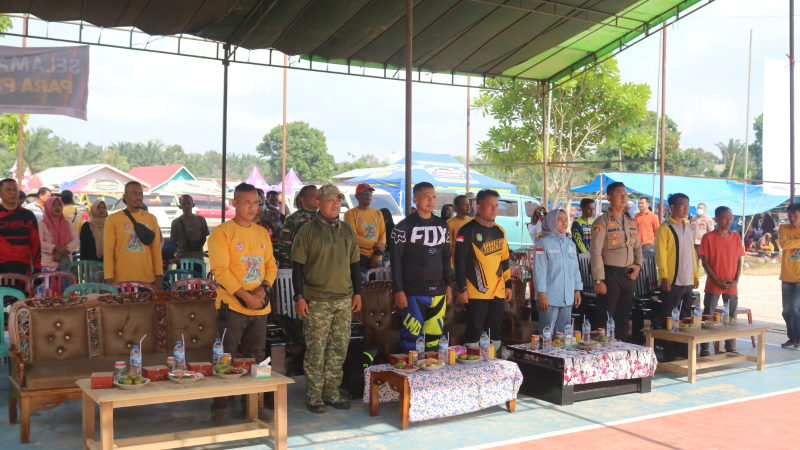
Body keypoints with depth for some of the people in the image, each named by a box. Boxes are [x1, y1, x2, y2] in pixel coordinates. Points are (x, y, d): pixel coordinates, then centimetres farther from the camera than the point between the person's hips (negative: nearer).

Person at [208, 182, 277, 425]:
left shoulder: (262, 233, 13)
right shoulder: (222, 233, -7)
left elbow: (271, 265, 12)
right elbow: (220, 269, -14)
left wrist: (264, 288, -8)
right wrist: (245, 296, -19)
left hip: (260, 307, 6)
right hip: (232, 306, -6)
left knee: (257, 358, 12)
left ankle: (251, 404, 24)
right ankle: (219, 408, 9)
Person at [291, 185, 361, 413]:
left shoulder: (347, 230, 11)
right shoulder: (308, 231, -3)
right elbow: (297, 266, -4)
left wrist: (357, 293, 11)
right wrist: (299, 297, -10)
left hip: (344, 300, 5)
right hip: (317, 301, -5)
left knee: (339, 348, 8)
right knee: (316, 350, -2)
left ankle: (332, 393, 19)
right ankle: (314, 396, 10)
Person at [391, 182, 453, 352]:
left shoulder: (442, 225, 12)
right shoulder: (404, 226, -5)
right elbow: (396, 259, -6)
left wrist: (448, 285, 12)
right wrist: (399, 290, -11)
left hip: (438, 292, 5)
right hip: (414, 292, -5)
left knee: (434, 336, 7)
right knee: (411, 337, -6)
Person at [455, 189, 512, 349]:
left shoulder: (500, 231, 13)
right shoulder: (467, 230, -7)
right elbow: (460, 261, -9)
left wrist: (508, 285, 16)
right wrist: (462, 289, -13)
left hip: (498, 293, 6)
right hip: (476, 293, -6)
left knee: (495, 334, 11)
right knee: (474, 334, -3)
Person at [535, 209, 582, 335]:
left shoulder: (571, 244, 12)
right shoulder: (544, 243, -6)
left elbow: (575, 269, 16)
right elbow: (539, 270, -9)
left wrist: (577, 290, 11)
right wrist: (542, 293, -14)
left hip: (568, 298, 6)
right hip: (549, 298, -6)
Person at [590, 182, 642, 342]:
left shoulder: (631, 222, 14)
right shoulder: (602, 222, -8)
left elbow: (637, 247, 21)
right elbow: (596, 252, -12)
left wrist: (638, 265, 2)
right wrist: (599, 280, -17)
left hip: (629, 275, 7)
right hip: (611, 274, -7)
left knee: (624, 317, 12)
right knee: (605, 317, -5)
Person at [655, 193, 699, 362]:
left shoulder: (689, 228, 15)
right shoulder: (665, 228, -6)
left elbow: (692, 252, 19)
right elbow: (660, 253, -12)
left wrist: (696, 274, 15)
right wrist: (664, 276, -17)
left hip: (687, 281, 7)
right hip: (672, 281, -7)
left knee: (685, 317, 13)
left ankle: (684, 350, 23)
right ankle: (669, 355, 5)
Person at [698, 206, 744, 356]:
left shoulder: (736, 237, 6)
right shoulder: (709, 237, -5)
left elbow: (739, 260, 9)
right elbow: (705, 262, -6)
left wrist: (736, 280, -4)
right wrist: (718, 281, -12)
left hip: (732, 286, 4)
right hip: (713, 285, -4)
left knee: (731, 317, 8)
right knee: (708, 316, -1)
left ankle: (730, 348, 19)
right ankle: (704, 348, 6)